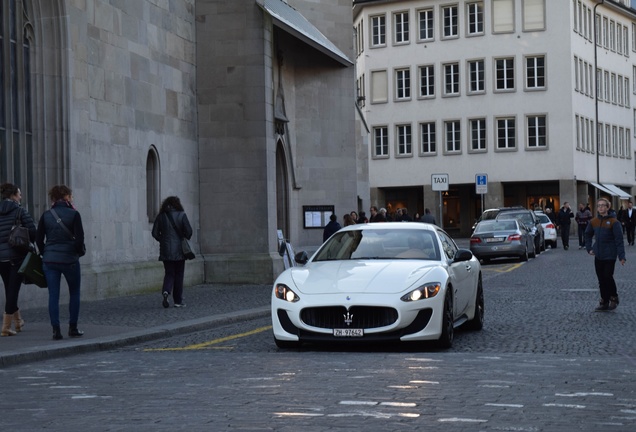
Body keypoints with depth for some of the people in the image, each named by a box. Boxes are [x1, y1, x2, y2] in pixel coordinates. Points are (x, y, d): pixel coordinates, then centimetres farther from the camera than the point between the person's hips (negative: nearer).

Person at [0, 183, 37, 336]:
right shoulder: (20, 211, -7)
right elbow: (33, 232, -12)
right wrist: (28, 243, 6)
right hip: (17, 255, -5)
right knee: (13, 290, -1)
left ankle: (18, 321, 32)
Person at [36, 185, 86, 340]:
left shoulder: (46, 215, 3)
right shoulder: (73, 214, -8)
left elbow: (39, 239, 4)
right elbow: (79, 238, -10)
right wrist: (80, 251, 8)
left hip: (49, 261, 3)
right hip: (69, 259, -3)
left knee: (53, 295, 5)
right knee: (74, 293, 13)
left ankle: (56, 330, 1)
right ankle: (73, 328, 14)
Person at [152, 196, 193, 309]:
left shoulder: (161, 216, 0)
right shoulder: (181, 215, -7)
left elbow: (155, 233, -1)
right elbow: (188, 231, -12)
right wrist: (185, 240, 7)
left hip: (166, 251, 2)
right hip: (179, 250, -2)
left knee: (169, 273, 10)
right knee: (178, 274, 8)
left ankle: (166, 291, -18)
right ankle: (178, 301, 10)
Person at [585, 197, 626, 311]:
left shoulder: (613, 222, -11)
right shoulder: (593, 222, 5)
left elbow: (619, 239, -14)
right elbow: (588, 235, 21)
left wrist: (621, 256, -19)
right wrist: (589, 248, 10)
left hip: (610, 255, -5)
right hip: (598, 255, 5)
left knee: (608, 277, -7)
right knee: (601, 279, 8)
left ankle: (613, 298, 14)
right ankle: (604, 302, 16)